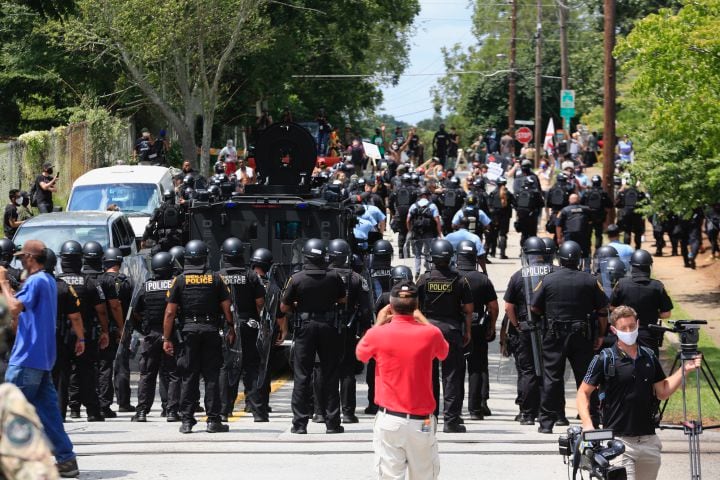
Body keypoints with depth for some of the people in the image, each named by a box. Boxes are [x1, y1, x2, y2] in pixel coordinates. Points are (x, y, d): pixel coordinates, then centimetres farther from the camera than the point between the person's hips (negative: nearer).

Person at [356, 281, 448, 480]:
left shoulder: (377, 334, -8)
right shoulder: (430, 333, -6)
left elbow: (360, 353, 16)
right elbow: (443, 353, 20)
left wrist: (379, 323, 23)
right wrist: (421, 320, 25)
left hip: (389, 419, -1)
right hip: (422, 421, 1)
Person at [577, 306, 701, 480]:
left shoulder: (649, 357, 10)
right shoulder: (604, 359, -4)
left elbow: (662, 392, 16)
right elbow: (583, 393, 0)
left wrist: (684, 370, 6)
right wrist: (587, 424, -14)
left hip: (648, 440, 5)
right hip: (619, 440, -5)